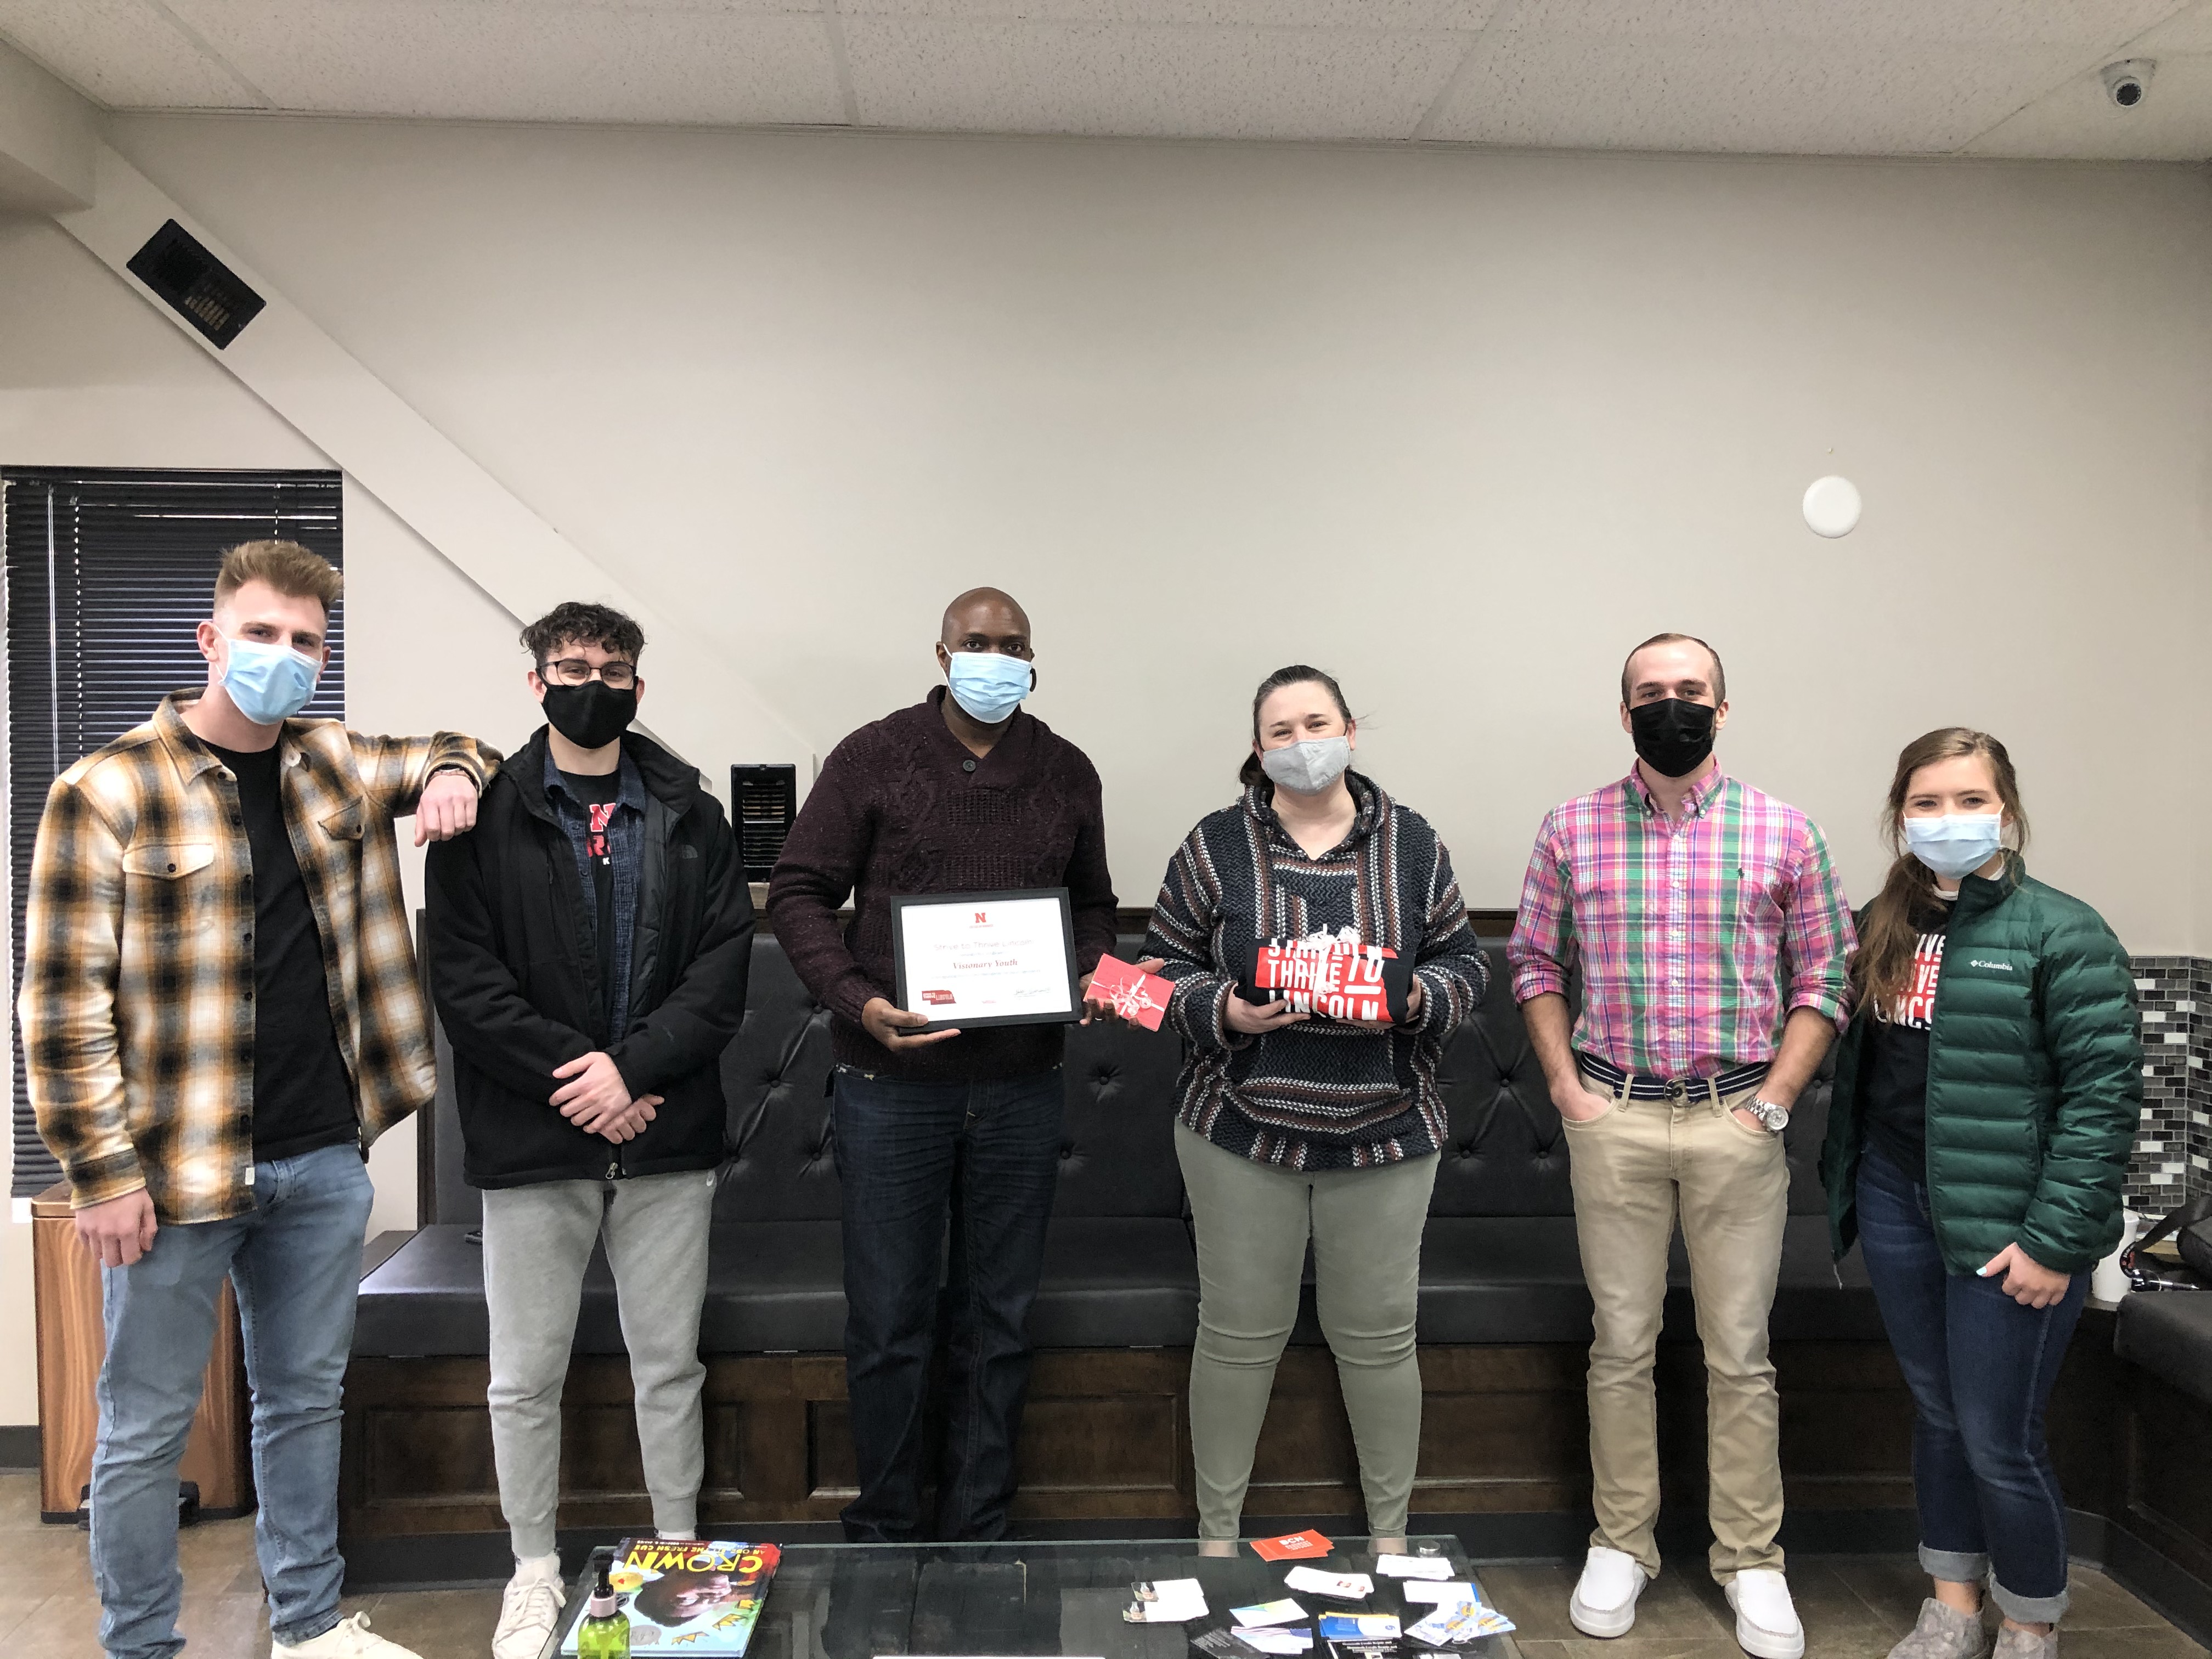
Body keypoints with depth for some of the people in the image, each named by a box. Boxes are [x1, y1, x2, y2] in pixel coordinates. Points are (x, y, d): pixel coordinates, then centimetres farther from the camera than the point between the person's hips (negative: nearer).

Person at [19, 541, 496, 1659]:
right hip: (178, 1171, -5)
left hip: (323, 1159, 5)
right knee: (148, 1428, 9)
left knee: (307, 1400, 18)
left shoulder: (332, 767, 7)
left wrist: (451, 774, 0)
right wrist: (102, 1174, -12)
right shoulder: (108, 791, -9)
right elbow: (64, 1000, -10)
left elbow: (456, 755, 25)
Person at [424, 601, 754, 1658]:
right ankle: (535, 1573, 29)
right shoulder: (484, 816, 1)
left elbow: (725, 963, -1)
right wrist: (571, 1078, -14)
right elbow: (463, 975, -7)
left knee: (670, 1366, 12)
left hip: (666, 1137, 1)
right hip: (531, 1141, -1)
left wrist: (632, 1067, -14)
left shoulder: (691, 815, 7)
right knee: (526, 1376, 10)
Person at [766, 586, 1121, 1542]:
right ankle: (884, 1531, 25)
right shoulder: (874, 758, -3)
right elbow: (799, 890, -3)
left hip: (1021, 1085, 3)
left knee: (998, 1318, 12)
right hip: (892, 1079, -3)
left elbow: (1091, 902, 19)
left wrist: (1093, 973, -2)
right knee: (888, 1319, 6)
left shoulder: (1067, 774, 8)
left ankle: (980, 1532, 27)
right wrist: (856, 1000, -18)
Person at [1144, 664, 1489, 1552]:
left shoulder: (1410, 842, 4)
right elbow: (1165, 970, 2)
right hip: (1243, 1130, -1)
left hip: (1384, 1134, 1)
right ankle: (1217, 1534, 26)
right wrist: (1224, 1012, -17)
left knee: (1379, 1336, 10)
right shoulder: (1215, 846, 0)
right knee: (1239, 1332, 8)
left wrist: (1414, 999, -13)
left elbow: (1463, 961, 8)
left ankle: (1391, 1535, 29)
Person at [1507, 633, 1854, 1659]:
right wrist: (1565, 1085, 0)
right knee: (1621, 1343, 9)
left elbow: (1823, 979, 5)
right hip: (1611, 1118, 1)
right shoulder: (1572, 830, 4)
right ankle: (1621, 1546, 24)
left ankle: (1751, 1560, 22)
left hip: (1736, 1120, 0)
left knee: (1740, 1354, 7)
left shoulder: (1782, 832, 2)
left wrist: (1773, 1101, -4)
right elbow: (1535, 962, 10)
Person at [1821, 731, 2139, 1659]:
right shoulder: (1885, 927, 8)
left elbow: (2104, 1093, -14)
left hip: (2006, 1223, -5)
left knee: (1999, 1437, 1)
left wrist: (2056, 1239, -16)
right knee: (1936, 1411, 17)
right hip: (1896, 1201, 6)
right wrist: (1846, 1187, 8)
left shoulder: (2061, 934, -10)